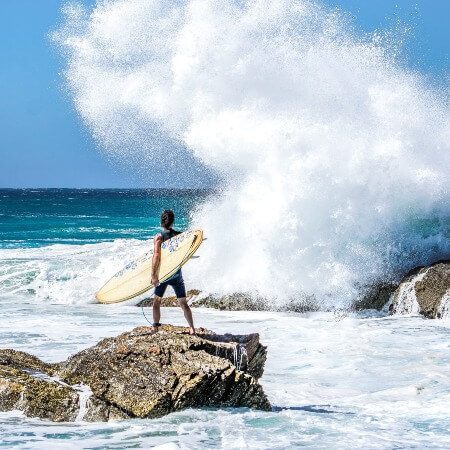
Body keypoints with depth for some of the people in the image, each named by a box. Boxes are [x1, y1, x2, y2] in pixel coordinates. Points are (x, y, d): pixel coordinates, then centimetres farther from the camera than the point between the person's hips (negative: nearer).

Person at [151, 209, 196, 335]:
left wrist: (153, 275, -22)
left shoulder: (159, 237, -10)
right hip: (177, 273, 2)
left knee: (156, 302, 15)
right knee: (183, 303, 7)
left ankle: (156, 327, 16)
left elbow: (156, 256, -19)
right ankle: (192, 327, -3)